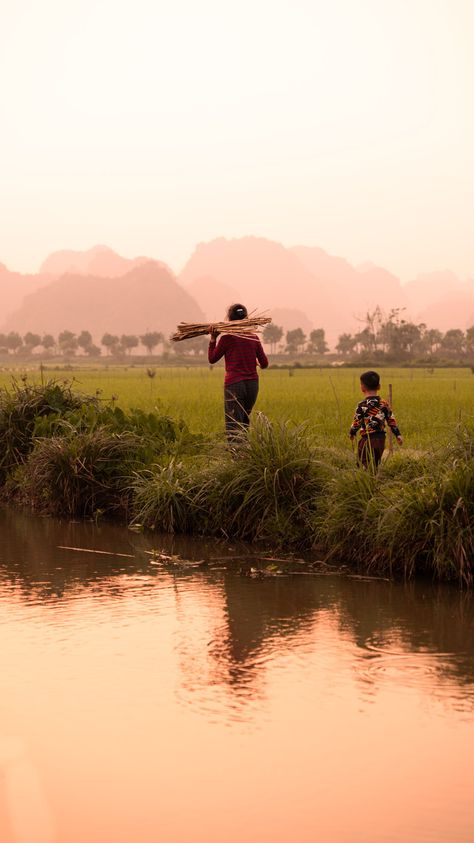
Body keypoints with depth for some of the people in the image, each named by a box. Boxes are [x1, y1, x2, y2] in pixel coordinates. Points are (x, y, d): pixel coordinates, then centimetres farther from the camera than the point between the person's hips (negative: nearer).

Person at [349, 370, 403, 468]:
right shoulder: (384, 403, 5)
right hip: (381, 438, 6)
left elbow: (357, 422, -8)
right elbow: (391, 420, 9)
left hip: (368, 439, -6)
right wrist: (398, 435, 18)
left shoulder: (362, 405, -12)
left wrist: (352, 433, 10)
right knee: (375, 463, 17)